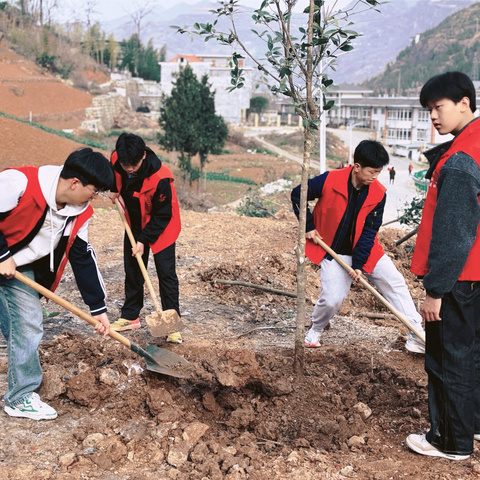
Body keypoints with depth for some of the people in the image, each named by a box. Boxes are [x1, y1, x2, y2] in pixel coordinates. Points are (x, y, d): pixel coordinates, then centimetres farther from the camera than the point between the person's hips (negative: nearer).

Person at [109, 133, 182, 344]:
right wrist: (114, 189, -6)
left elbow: (163, 215, -24)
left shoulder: (160, 178, -35)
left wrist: (144, 240, -22)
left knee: (166, 272, -8)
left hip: (161, 227, -6)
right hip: (135, 223, 6)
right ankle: (130, 316, 25)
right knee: (132, 269, 12)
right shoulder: (116, 160, -19)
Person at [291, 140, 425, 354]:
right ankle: (315, 331, 18)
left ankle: (416, 335, 7)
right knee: (332, 299, -13)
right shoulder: (329, 181, -18)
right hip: (334, 252, -3)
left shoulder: (378, 193, -11)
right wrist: (308, 227, -7)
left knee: (395, 283, -3)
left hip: (364, 250, 3)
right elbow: (297, 195, -5)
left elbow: (369, 231, -9)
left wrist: (359, 264, -15)